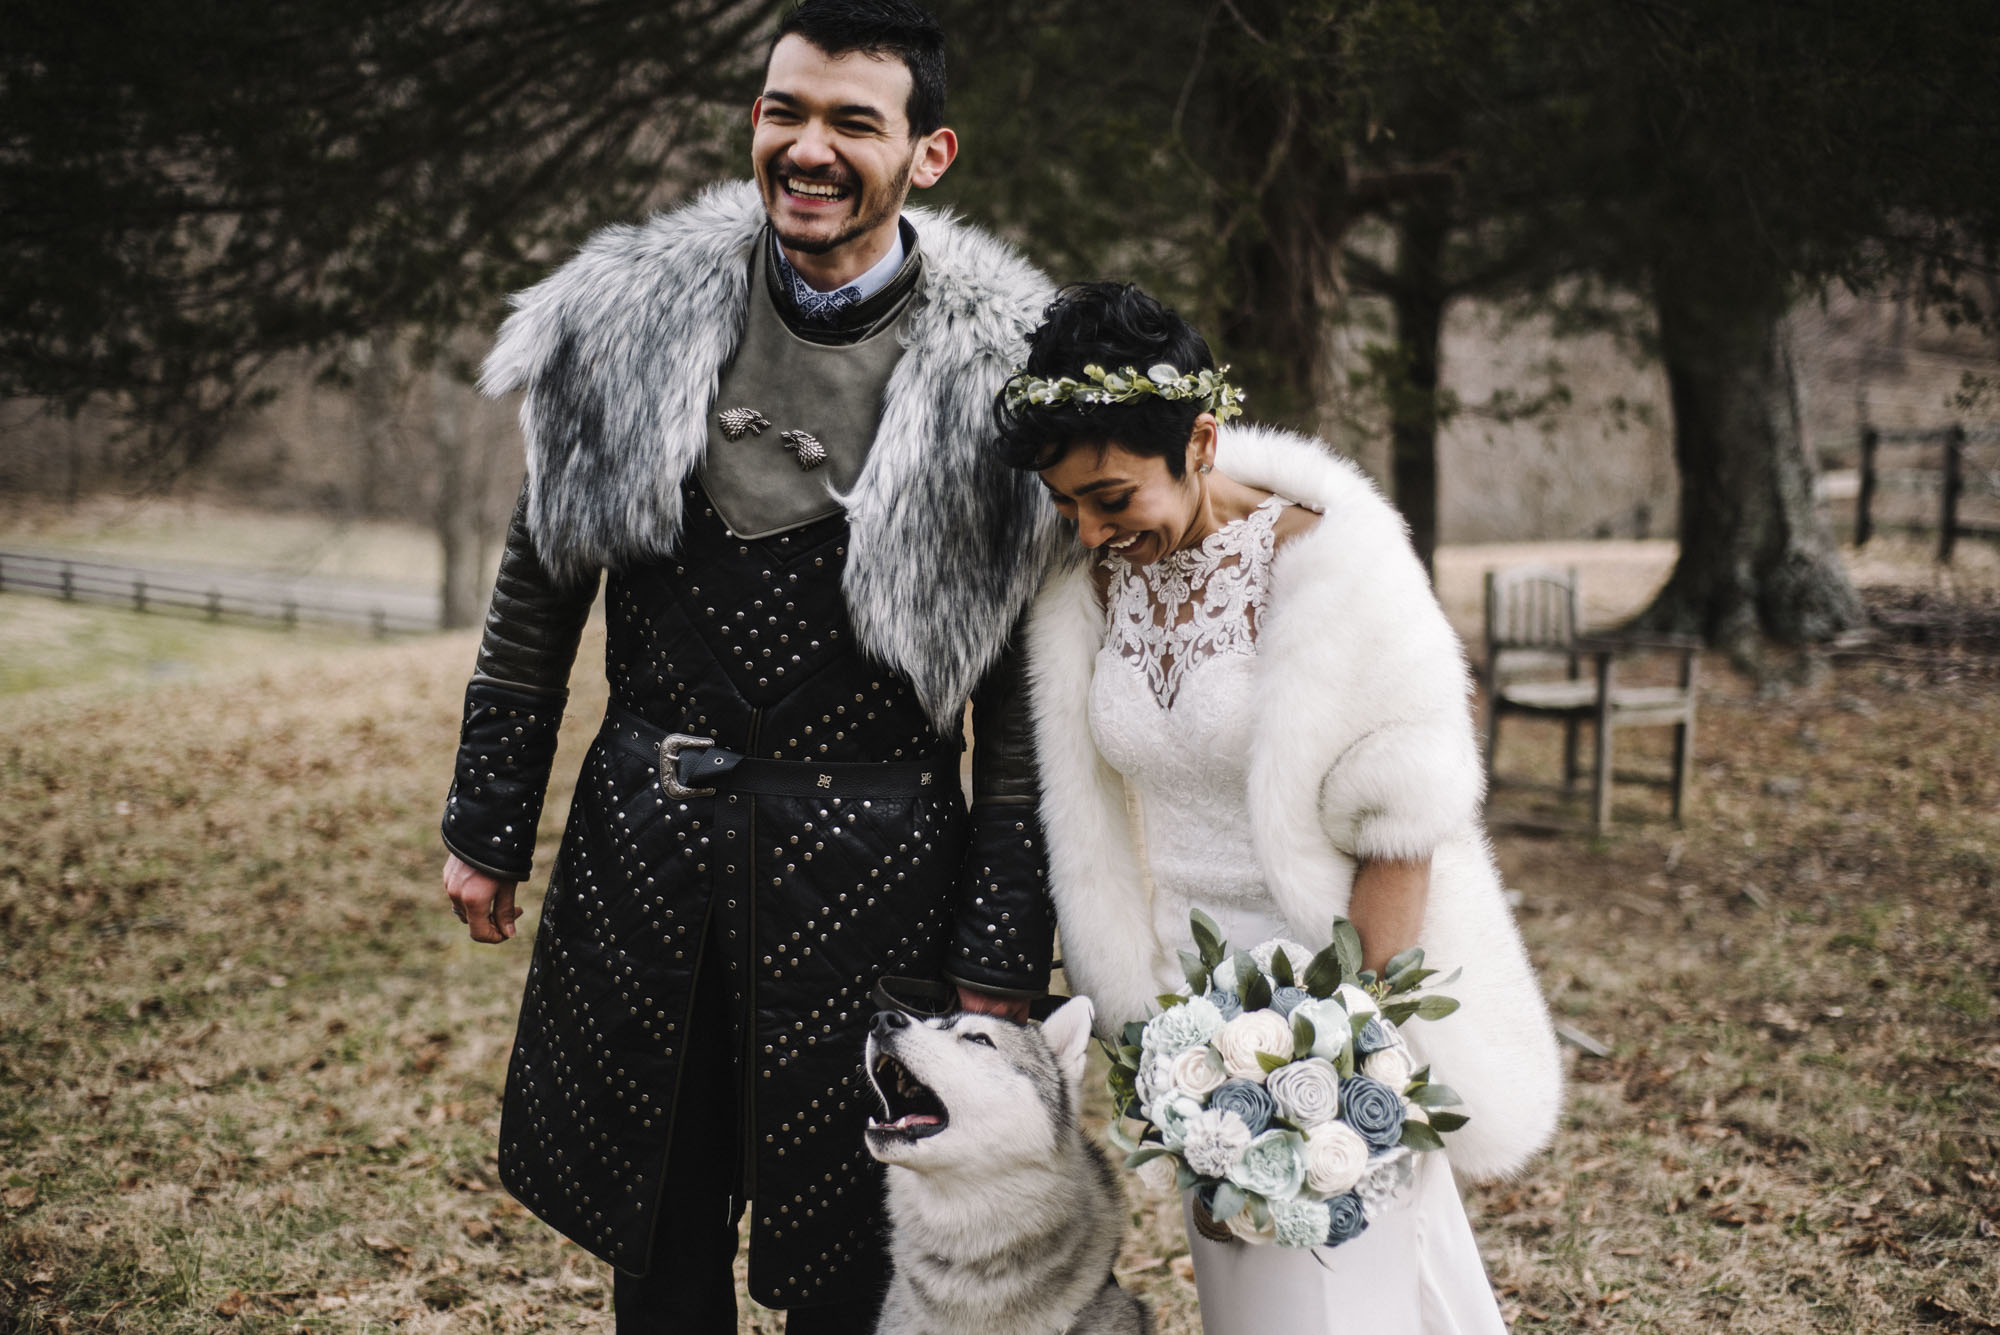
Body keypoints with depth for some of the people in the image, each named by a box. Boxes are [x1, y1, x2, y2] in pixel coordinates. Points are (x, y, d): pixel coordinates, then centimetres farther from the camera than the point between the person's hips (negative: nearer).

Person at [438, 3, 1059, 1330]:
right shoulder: (634, 316, -1)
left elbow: (1019, 693, -8)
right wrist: (488, 824, 12)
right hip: (642, 846, 3)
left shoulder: (991, 374, -10)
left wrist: (1003, 951, -9)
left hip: (865, 862, -3)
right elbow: (540, 588, 8)